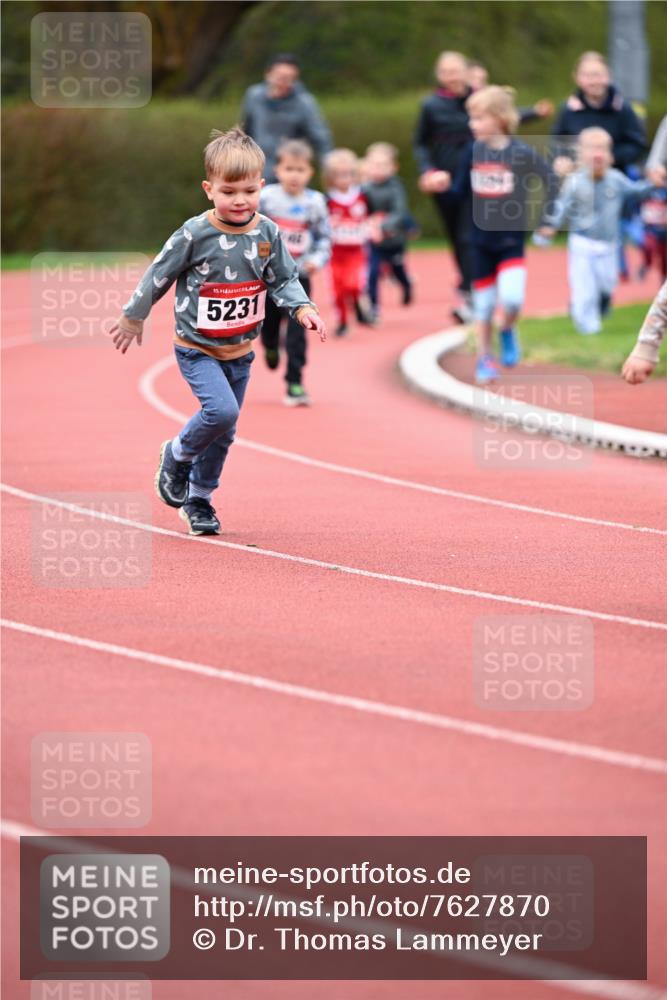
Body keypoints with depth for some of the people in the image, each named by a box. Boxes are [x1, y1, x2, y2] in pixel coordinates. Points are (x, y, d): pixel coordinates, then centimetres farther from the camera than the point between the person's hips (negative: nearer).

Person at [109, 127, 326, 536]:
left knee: (224, 432, 12)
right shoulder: (194, 235, -17)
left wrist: (302, 307, -15)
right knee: (221, 409, -24)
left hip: (240, 350, 5)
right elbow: (159, 276, -6)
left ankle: (199, 499, 31)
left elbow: (284, 280, 4)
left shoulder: (267, 233, -5)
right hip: (197, 348, -5)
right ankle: (177, 456, 4)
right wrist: (134, 318, 4)